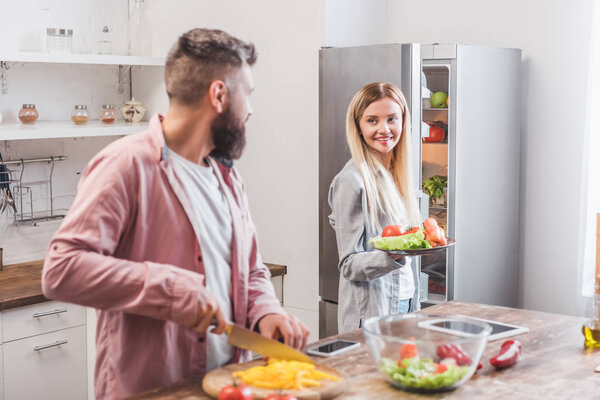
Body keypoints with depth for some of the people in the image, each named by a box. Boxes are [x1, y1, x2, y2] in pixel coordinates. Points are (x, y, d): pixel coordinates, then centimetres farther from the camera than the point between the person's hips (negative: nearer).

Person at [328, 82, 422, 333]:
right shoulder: (352, 180, -15)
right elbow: (350, 265, -16)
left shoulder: (396, 175, 9)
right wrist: (393, 256, -31)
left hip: (405, 302, 8)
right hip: (371, 313, -7)